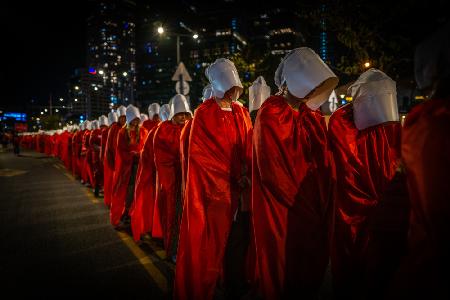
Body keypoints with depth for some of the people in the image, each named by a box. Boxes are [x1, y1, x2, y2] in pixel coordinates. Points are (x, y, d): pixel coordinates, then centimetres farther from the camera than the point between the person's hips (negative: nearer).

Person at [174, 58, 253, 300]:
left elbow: (248, 148, 8)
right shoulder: (204, 114, -6)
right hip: (215, 186, -5)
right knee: (215, 240, 2)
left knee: (239, 237, 8)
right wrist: (237, 177, -12)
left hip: (240, 187, 5)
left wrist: (246, 176, -8)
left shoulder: (241, 112, 12)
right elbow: (209, 154, -11)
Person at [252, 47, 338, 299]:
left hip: (315, 210, 6)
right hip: (283, 212, -6)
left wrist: (322, 205, -4)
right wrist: (301, 206, -13)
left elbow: (324, 162, 6)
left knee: (312, 269, 19)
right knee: (284, 275, 11)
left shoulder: (313, 114, 7)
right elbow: (272, 171, -18)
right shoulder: (271, 114, -14)